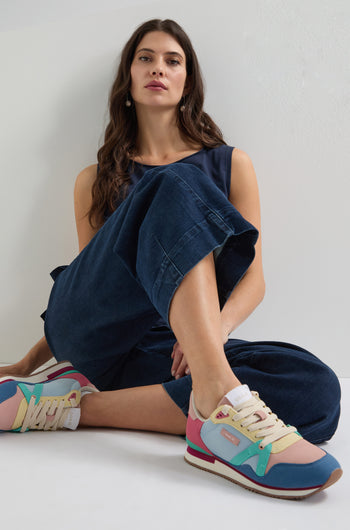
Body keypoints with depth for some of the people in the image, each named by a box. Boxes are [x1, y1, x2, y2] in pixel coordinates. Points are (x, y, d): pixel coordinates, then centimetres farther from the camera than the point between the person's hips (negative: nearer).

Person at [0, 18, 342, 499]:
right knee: (176, 189, -24)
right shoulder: (96, 180, 18)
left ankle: (76, 403, -26)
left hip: (168, 350, 2)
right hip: (87, 330, -1)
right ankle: (218, 404, -42)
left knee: (316, 389, -28)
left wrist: (218, 326, -15)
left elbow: (253, 277, 7)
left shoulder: (231, 165, 16)